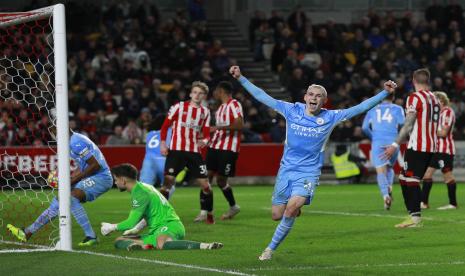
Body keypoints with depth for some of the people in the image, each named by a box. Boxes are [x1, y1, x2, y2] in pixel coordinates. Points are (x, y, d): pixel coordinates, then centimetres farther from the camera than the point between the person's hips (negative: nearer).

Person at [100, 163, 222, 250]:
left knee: (161, 244, -47)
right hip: (156, 230, 11)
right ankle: (142, 245, -27)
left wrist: (112, 227, 4)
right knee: (119, 241, 5)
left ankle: (205, 245, -47)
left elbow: (131, 223, -11)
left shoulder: (139, 193, -9)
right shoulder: (143, 187, 22)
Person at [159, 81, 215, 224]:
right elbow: (166, 125, 1)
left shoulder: (205, 112, 11)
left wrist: (204, 141, -10)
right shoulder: (179, 107, 0)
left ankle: (207, 213, 19)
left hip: (194, 152, 3)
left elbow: (206, 133, 13)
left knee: (205, 183, 1)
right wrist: (163, 143, -8)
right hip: (176, 149, -3)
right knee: (168, 180, -12)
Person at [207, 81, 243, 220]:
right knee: (207, 176, -2)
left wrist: (219, 127, -25)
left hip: (228, 148, -8)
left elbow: (240, 125, -22)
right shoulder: (221, 107, 19)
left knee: (221, 180, -4)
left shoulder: (234, 104, -10)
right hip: (215, 146, 9)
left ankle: (233, 207, 19)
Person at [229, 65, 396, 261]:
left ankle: (271, 248, -11)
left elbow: (361, 108, -4)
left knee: (292, 207, -25)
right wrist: (241, 78, -4)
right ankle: (295, 208, 39)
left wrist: (385, 93, -12)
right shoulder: (292, 110, -2)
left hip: (308, 172, -2)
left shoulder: (330, 118, -4)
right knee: (276, 215, 3)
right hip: (287, 169, 2)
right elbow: (263, 97, 0)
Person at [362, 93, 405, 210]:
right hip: (392, 142, 0)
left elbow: (365, 127, 9)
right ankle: (389, 186, -7)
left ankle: (386, 195, -29)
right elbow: (402, 123, -6)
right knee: (389, 167, 21)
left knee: (381, 170, -7)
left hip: (377, 142, 0)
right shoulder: (397, 109, 11)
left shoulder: (373, 109, 16)